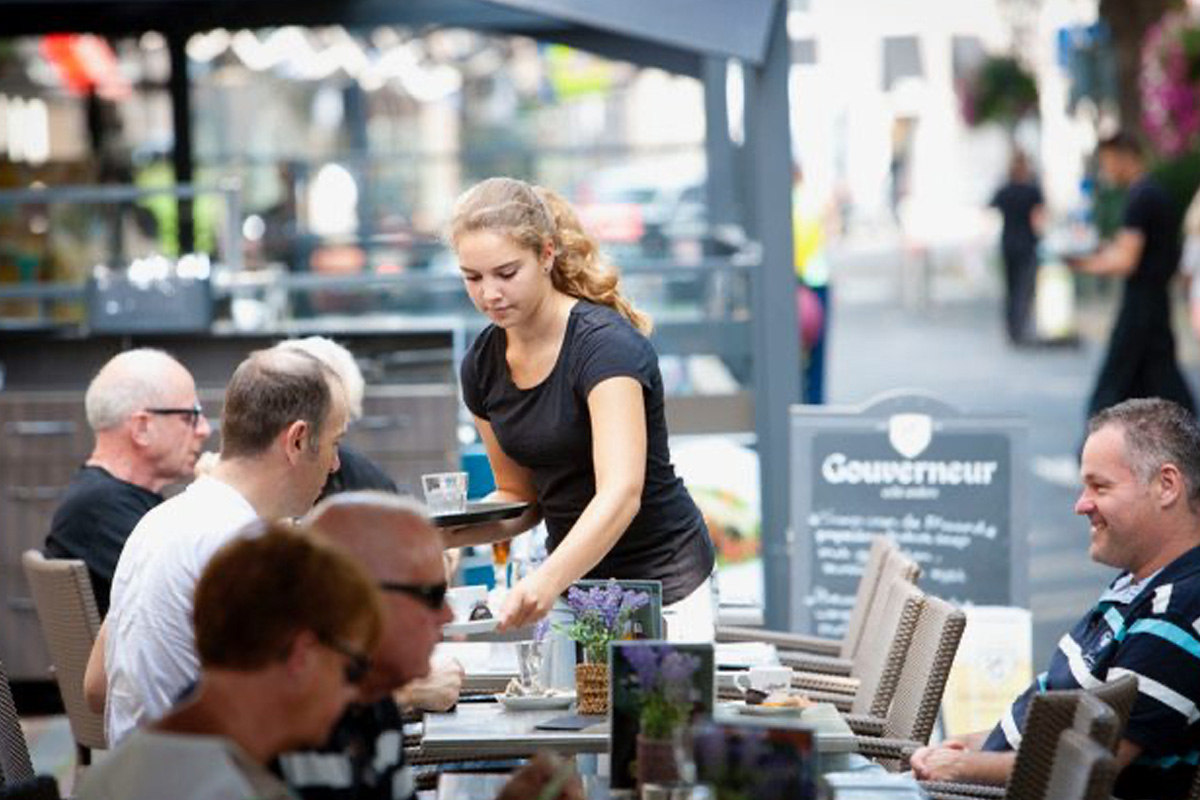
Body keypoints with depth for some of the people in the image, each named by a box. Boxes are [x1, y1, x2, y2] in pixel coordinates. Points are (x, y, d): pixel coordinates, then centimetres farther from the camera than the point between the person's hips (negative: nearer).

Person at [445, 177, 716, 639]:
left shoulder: (605, 344, -20)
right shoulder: (482, 366, 1)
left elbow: (621, 492, -32)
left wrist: (546, 580, -46)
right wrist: (445, 532, -7)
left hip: (661, 586, -6)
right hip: (571, 580, 6)